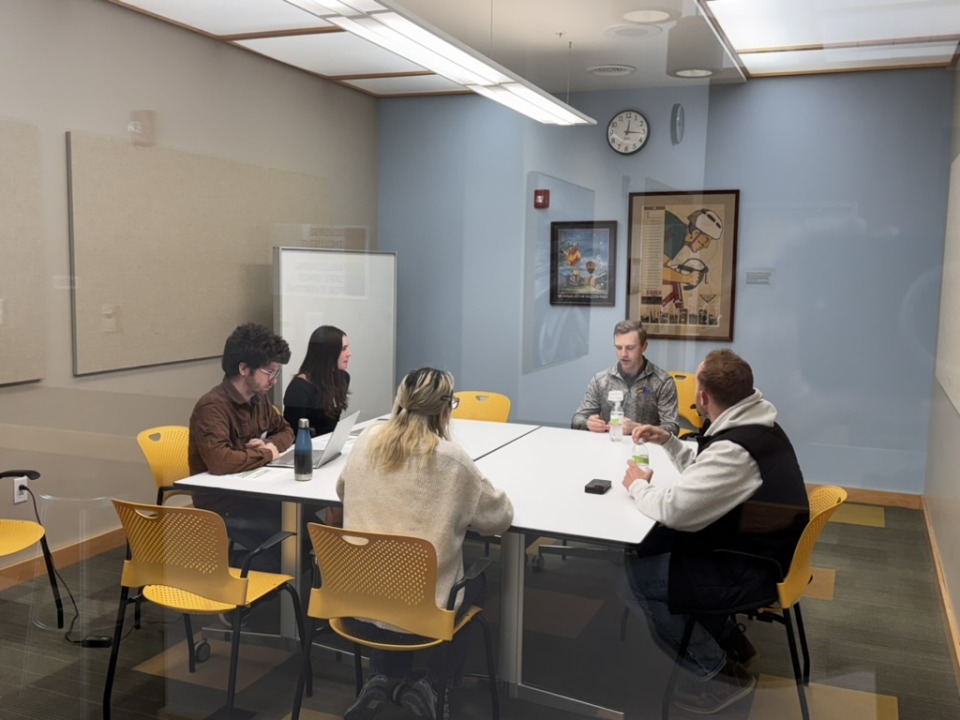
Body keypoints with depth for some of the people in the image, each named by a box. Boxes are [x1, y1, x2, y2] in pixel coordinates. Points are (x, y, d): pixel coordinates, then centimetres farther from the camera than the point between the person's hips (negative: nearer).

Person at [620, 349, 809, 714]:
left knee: (633, 578, -11)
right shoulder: (755, 423, 3)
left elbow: (674, 509, -29)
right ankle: (727, 637, 21)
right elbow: (702, 470, 19)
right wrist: (668, 441, 6)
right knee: (650, 546, 14)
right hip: (755, 547, 10)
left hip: (750, 570, -10)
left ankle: (718, 670, 3)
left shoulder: (736, 450, -30)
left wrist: (638, 485, -10)